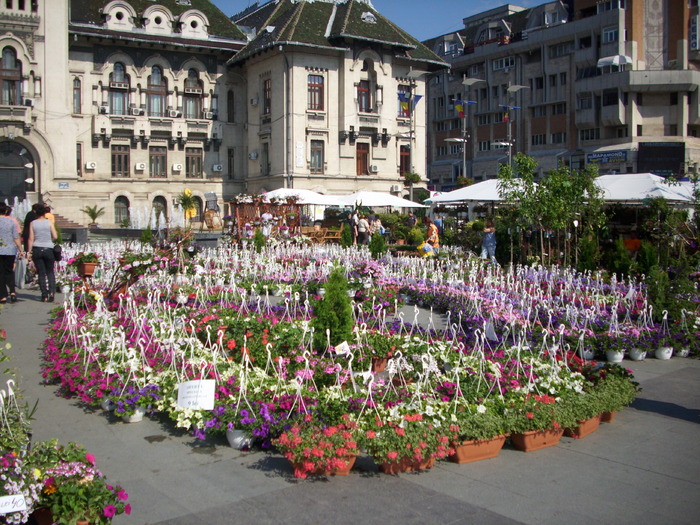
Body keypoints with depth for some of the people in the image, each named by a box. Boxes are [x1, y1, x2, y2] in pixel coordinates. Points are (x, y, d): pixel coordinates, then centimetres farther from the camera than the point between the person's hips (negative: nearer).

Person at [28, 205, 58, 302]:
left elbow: (31, 239, -1)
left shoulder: (33, 223, 1)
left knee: (41, 273, 5)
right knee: (50, 272, 10)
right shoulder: (49, 222, -2)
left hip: (37, 250, 1)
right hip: (48, 249, -1)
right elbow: (55, 236, -6)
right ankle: (52, 291, -9)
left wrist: (29, 251, 3)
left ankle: (44, 295, 2)